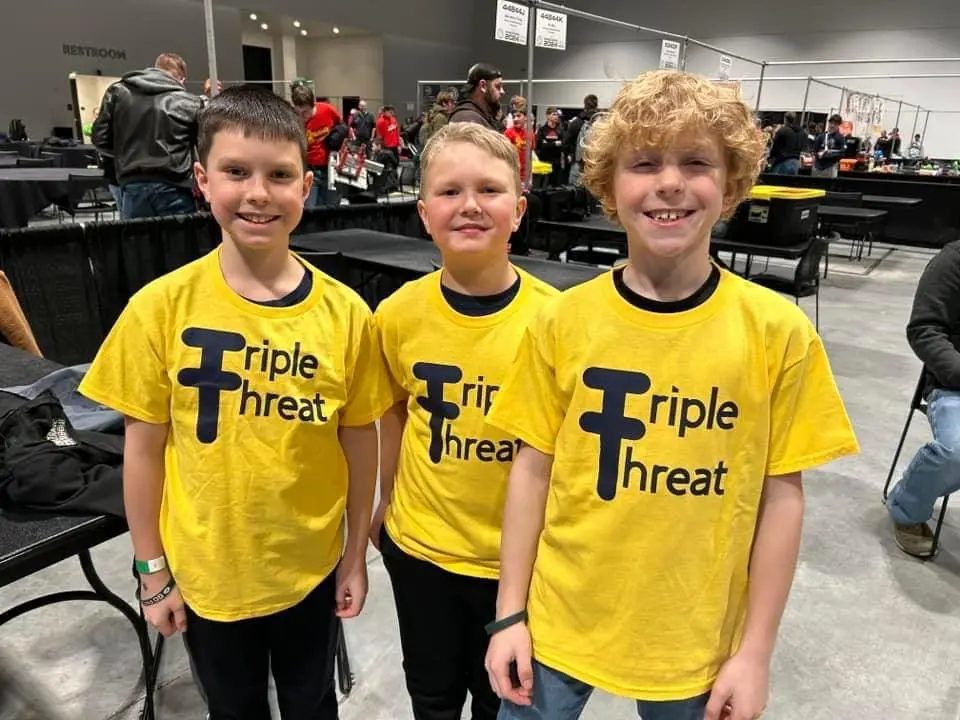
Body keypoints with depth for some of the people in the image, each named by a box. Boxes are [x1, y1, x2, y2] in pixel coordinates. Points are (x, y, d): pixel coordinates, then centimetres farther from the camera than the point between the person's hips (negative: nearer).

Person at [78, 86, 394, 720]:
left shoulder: (345, 312, -13)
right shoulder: (161, 307, -15)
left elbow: (360, 442, -4)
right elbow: (145, 448, -5)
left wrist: (356, 555, 2)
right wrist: (153, 570, 1)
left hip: (311, 567, 0)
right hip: (205, 571, 0)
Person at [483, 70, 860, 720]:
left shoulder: (778, 331, -11)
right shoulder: (562, 322, -11)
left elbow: (781, 493, -5)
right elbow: (534, 469, -4)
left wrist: (756, 649, -1)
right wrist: (510, 614, -1)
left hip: (698, 636, 0)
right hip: (560, 619, 1)